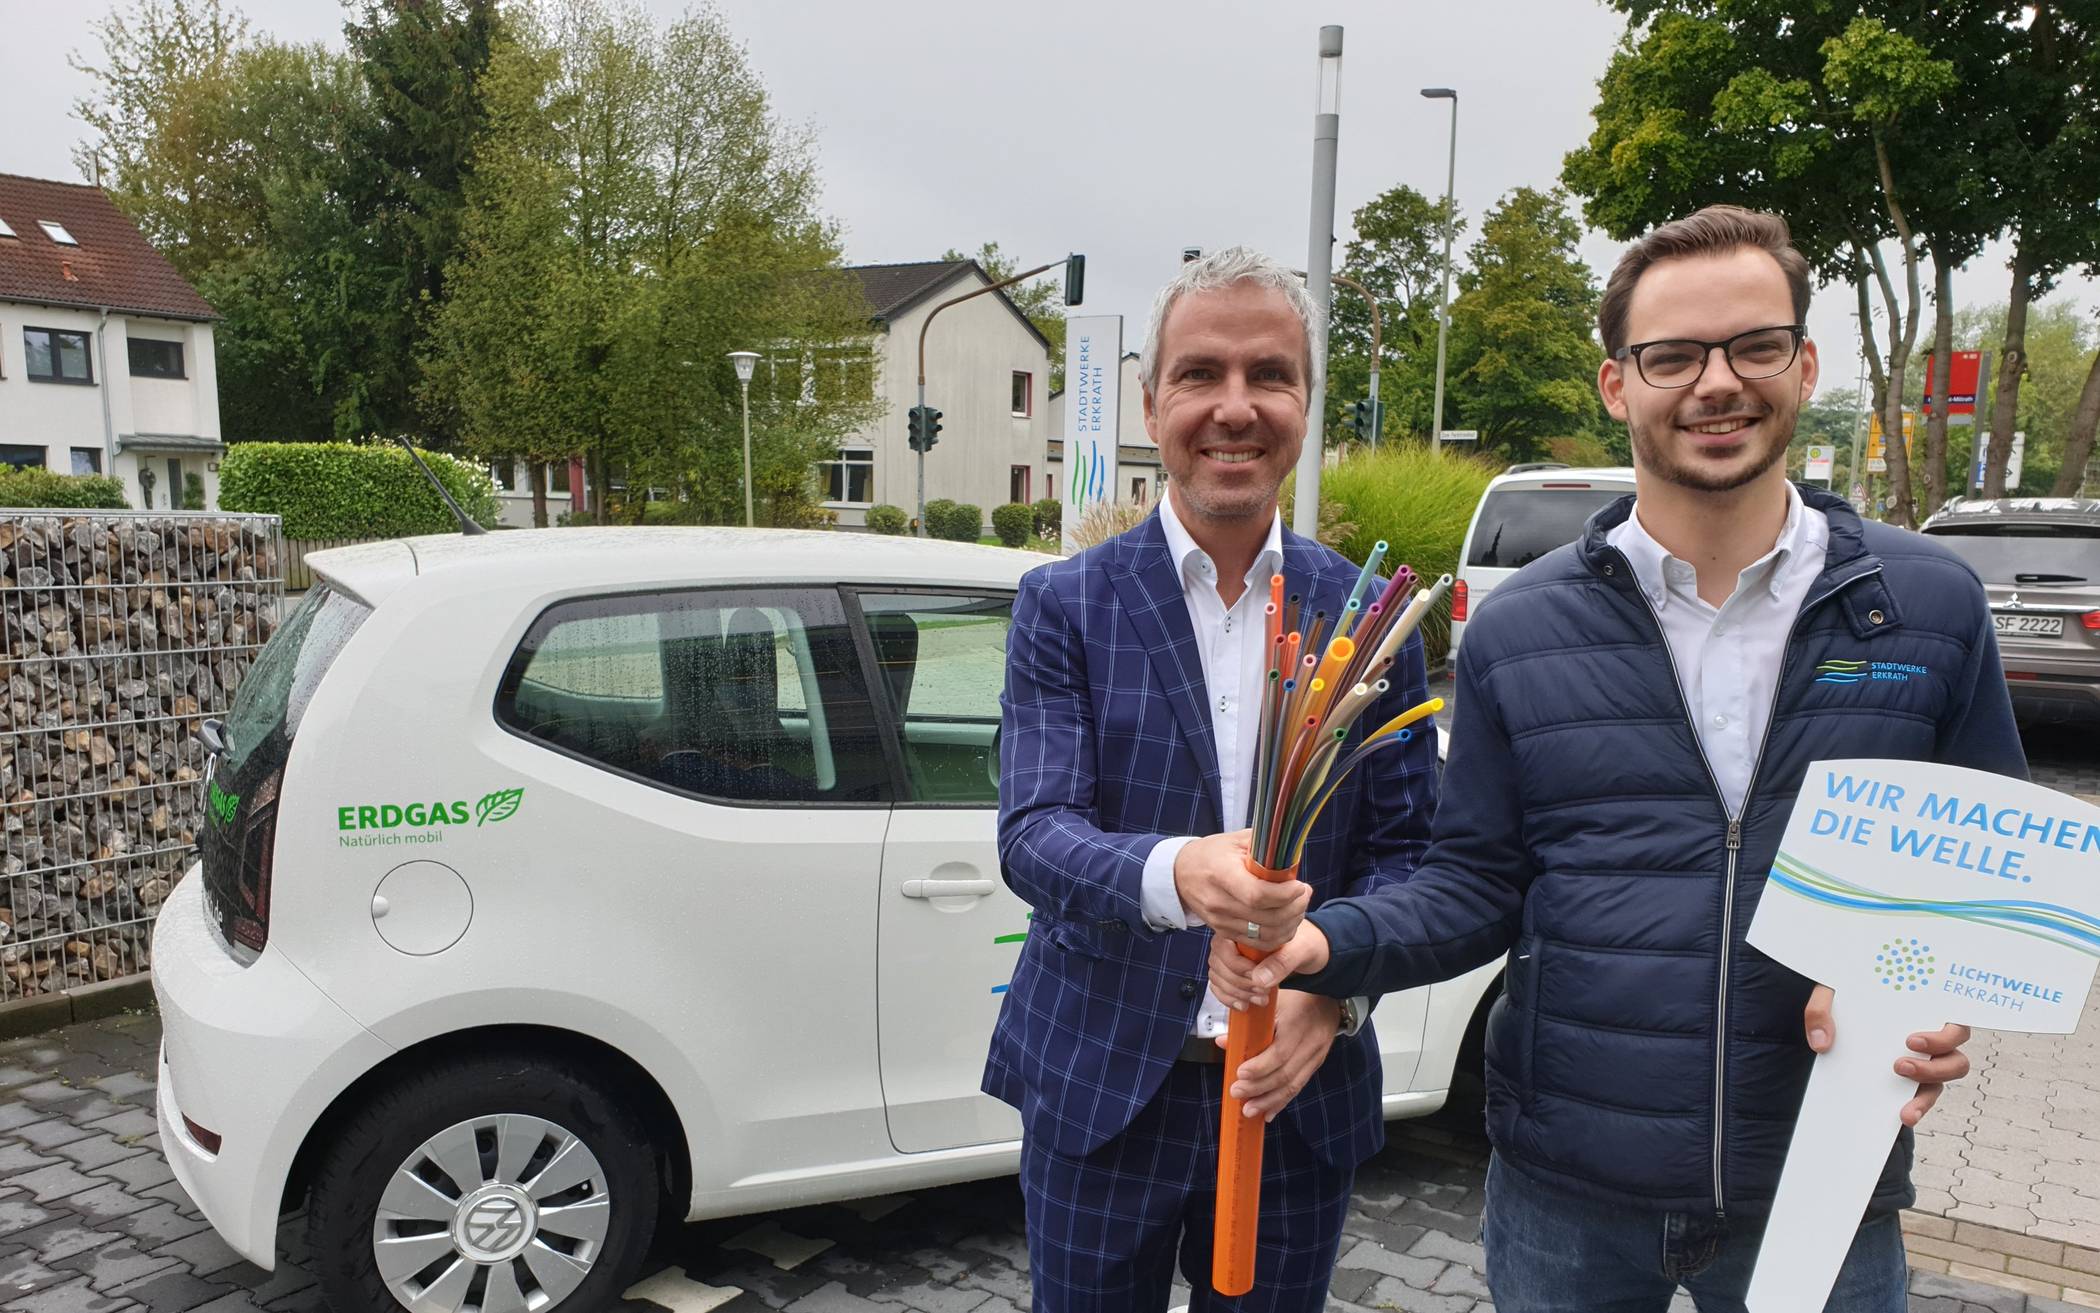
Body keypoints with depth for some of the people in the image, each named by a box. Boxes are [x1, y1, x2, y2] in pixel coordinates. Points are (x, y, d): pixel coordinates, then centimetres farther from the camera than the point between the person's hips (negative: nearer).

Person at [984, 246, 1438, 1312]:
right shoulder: (1064, 608, -5)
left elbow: (1407, 845, 1)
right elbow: (1033, 834, -15)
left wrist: (1334, 987, -17)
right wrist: (1173, 872, -35)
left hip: (1300, 1097, 2)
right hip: (1099, 1094, -1)